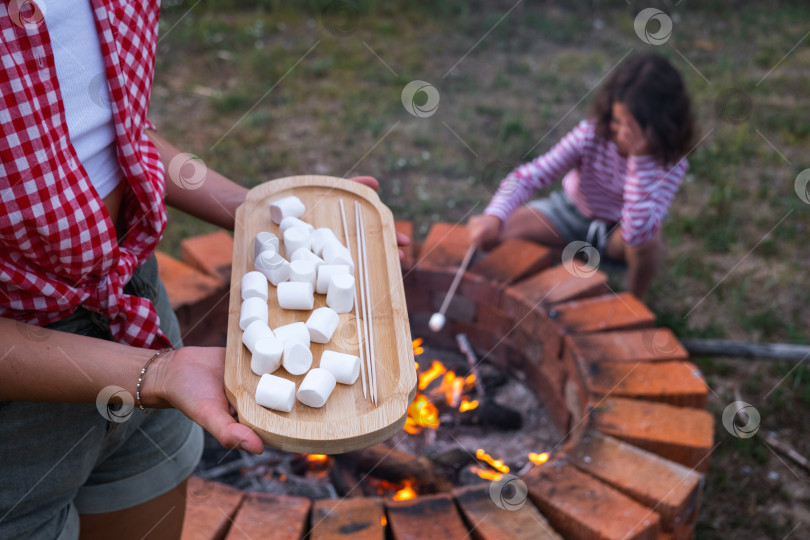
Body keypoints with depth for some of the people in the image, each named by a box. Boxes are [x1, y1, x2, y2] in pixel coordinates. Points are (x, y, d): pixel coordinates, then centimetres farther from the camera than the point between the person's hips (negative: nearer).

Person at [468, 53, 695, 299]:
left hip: (616, 232, -1)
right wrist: (494, 216, -51)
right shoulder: (591, 134, -27)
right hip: (571, 213, 1)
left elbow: (636, 234, -42)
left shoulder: (672, 164, -29)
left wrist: (640, 158, -46)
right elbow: (529, 175, -32)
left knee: (646, 240, -37)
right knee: (495, 230, -21)